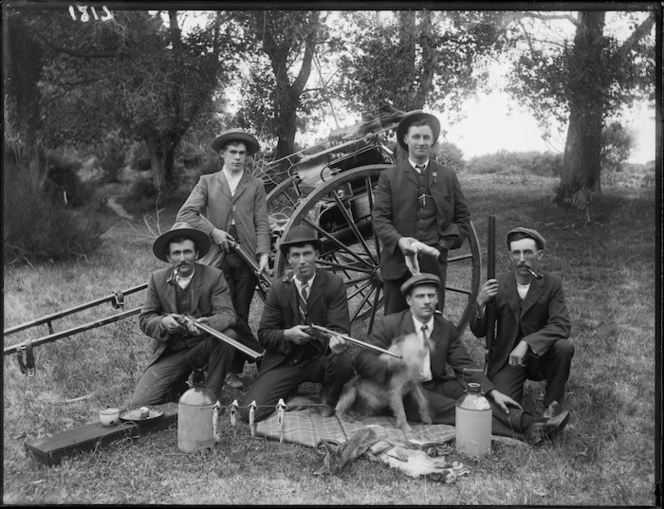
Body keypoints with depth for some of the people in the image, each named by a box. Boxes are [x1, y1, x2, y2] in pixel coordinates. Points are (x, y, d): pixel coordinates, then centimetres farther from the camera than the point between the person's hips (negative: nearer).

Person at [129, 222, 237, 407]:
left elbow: (227, 314, -15)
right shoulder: (157, 279, 1)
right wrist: (162, 322, -22)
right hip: (170, 353, 1)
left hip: (203, 347, 0)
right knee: (139, 405, -16)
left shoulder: (214, 276, -6)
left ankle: (211, 396, -12)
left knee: (228, 335, -33)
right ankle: (179, 388, 16)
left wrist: (207, 323, -38)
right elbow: (144, 319, 2)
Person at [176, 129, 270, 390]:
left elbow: (261, 224, 6)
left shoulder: (256, 185, 13)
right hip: (218, 258, 0)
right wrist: (213, 231, -8)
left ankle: (234, 371, 14)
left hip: (247, 258, 1)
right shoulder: (207, 182, 11)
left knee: (240, 314, 3)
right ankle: (262, 356, 6)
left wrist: (264, 253, -9)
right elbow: (185, 214, 2)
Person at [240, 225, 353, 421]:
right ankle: (289, 389, 17)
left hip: (320, 359, -1)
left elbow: (339, 327, -11)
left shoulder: (334, 284, -6)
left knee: (344, 361, -35)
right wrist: (287, 334, -21)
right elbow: (264, 334, 1)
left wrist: (336, 339, -36)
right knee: (249, 412, -15)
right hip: (285, 361, 1)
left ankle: (329, 398, 1)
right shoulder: (279, 288, -2)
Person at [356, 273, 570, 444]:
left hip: (438, 385, 5)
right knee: (452, 408, -30)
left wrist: (493, 391, -11)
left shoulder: (446, 328, 6)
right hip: (404, 391, -5)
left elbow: (465, 366, 4)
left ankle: (529, 423, -35)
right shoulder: (389, 325, -7)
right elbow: (363, 360, -13)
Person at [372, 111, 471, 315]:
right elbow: (379, 218, -1)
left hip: (434, 264, 2)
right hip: (398, 264, -1)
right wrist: (398, 240, -18)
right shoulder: (389, 177, 7)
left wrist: (446, 243, 1)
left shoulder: (448, 176, 13)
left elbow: (463, 218, 16)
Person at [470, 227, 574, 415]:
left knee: (564, 347, -30)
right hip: (506, 358, 0)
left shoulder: (552, 284, -7)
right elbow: (479, 332, -3)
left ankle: (553, 406, -8)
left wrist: (527, 343, -35)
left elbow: (562, 325, -20)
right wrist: (480, 303, -23)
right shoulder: (498, 285, -5)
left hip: (540, 356, 1)